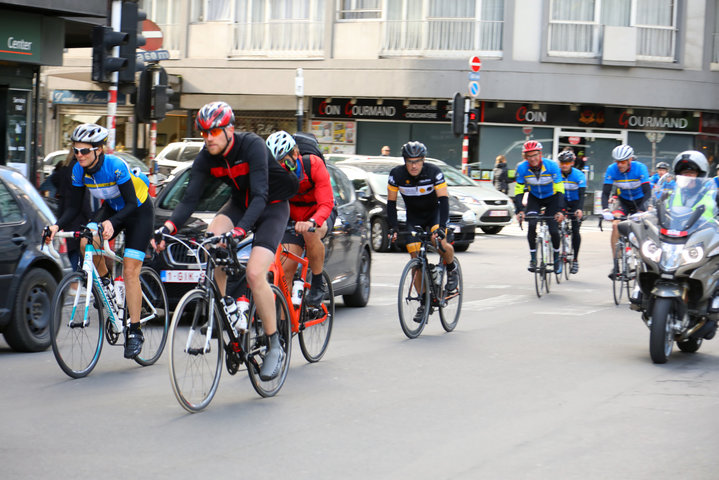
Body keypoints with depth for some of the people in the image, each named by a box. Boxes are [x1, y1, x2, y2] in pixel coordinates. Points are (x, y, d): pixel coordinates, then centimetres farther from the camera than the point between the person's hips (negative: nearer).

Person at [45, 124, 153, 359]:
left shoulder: (115, 166, -31)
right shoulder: (79, 170, -14)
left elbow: (131, 204, -31)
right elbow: (74, 207, -10)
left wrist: (111, 223, -48)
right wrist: (57, 226, -28)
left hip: (139, 211, -6)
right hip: (112, 208, 6)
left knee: (130, 272, -13)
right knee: (87, 243, -24)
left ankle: (135, 331, -6)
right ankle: (105, 282, 5)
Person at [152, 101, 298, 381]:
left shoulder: (252, 146, -29)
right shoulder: (206, 158, -12)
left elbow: (260, 195, -38)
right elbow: (190, 199, -15)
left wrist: (239, 230, -53)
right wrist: (167, 228, -33)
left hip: (272, 207, -6)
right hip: (240, 203, 6)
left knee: (255, 274, -23)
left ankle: (275, 346, -9)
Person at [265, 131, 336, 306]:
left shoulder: (313, 165, -25)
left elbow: (326, 203, -33)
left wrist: (311, 222, -53)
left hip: (320, 214, -3)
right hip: (293, 218, 3)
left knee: (311, 233, -38)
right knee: (286, 269, -13)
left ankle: (318, 284, -19)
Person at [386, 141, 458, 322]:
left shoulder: (434, 173, -24)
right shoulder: (396, 174, -17)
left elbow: (444, 200, -27)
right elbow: (391, 203, -8)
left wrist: (441, 227, -39)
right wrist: (393, 227, -19)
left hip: (434, 212, -2)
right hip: (413, 216, 3)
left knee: (440, 242, -31)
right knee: (416, 259, -5)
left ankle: (451, 269, 2)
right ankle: (424, 302, 6)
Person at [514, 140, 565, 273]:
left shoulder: (552, 166, -27)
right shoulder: (522, 168, -22)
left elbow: (560, 190, -26)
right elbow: (518, 191, -18)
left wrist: (559, 211, -36)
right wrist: (519, 211, -32)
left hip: (551, 198, -1)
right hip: (534, 198, 1)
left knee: (553, 229, -11)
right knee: (531, 225, -21)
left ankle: (557, 258, 13)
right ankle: (533, 258, -7)